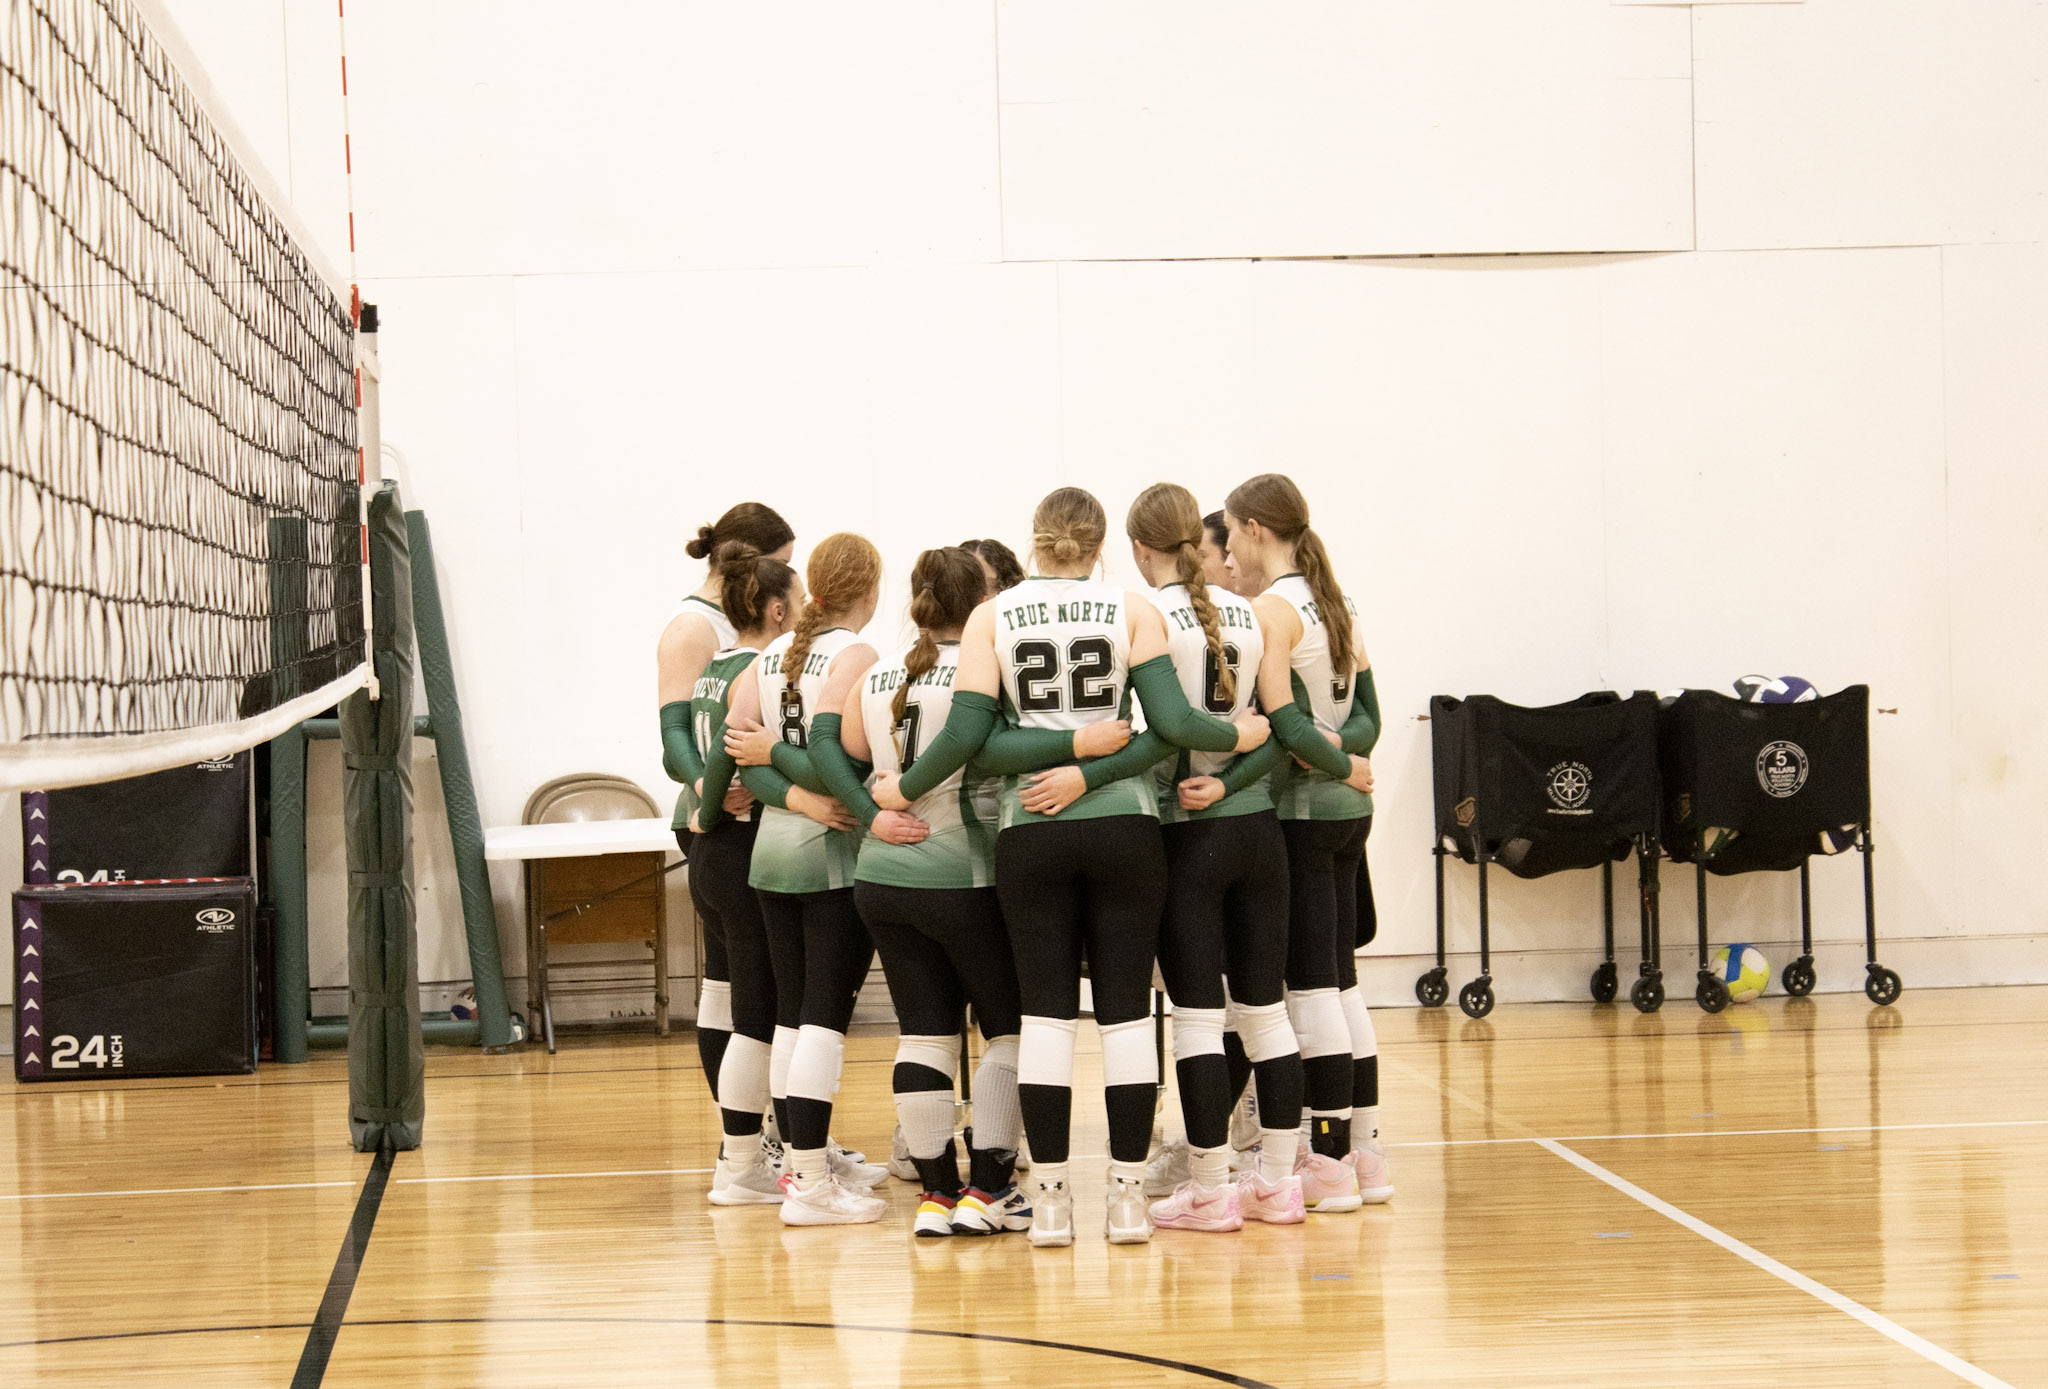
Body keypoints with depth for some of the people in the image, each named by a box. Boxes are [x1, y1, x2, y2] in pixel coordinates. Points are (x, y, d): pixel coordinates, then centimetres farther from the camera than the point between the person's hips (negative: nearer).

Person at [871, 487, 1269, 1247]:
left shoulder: (992, 617, 3)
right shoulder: (1132, 611, 1)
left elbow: (966, 731, -6)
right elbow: (1171, 722, -9)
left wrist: (902, 791, 6)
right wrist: (1239, 737, 8)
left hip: (1030, 834, 1)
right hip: (1124, 826, 0)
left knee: (1045, 1012, 4)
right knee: (1125, 1008, 3)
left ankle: (1050, 1199, 4)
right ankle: (1127, 1197, 4)